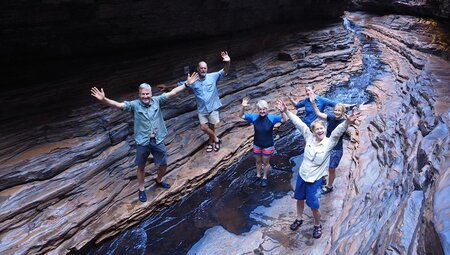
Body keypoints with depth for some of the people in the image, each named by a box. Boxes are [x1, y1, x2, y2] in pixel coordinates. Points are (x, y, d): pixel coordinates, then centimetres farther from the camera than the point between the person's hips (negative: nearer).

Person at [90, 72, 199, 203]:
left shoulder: (157, 100, -3)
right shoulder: (134, 104, -9)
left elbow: (172, 93, -3)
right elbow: (117, 104, -21)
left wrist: (187, 84, -6)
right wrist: (103, 99, -39)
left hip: (158, 141, 2)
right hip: (142, 142, -2)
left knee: (163, 164, 16)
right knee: (141, 167, 14)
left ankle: (159, 180, 47)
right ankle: (141, 189, 36)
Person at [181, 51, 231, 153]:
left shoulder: (213, 76, -10)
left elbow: (225, 71, -21)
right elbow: (180, 85, 8)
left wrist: (227, 62, -41)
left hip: (213, 108, -2)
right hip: (202, 110, 2)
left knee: (211, 127, 10)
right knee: (203, 127, -2)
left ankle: (211, 142, 37)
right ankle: (216, 139, 24)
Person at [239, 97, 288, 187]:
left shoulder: (271, 118, -19)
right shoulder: (254, 117, -13)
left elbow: (284, 119, -24)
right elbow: (241, 116, -8)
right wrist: (243, 107, -28)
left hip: (268, 146, -2)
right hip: (257, 145, 2)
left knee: (266, 162, 17)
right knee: (258, 161, 23)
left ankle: (265, 178, 40)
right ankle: (258, 175, 48)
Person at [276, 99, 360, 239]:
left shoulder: (329, 142, -18)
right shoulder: (309, 137, -10)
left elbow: (338, 131, -36)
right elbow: (298, 123, -12)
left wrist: (347, 122, -54)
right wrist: (286, 111, -16)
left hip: (315, 180, -3)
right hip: (302, 175, 4)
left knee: (314, 206, 5)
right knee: (300, 199, 23)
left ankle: (317, 225, 34)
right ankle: (299, 219, 48)